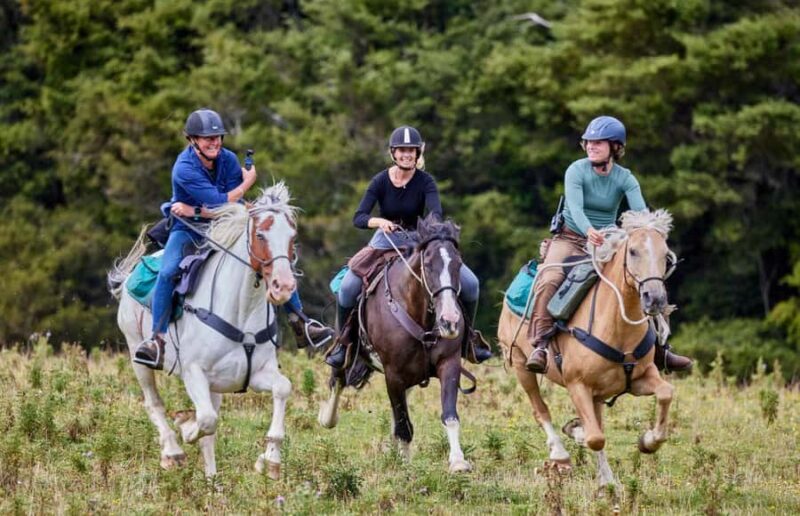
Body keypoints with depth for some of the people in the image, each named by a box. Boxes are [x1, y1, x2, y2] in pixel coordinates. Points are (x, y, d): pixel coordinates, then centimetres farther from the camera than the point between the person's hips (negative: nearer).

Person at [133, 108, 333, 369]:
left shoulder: (229, 160, -9)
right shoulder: (184, 169, -24)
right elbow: (221, 203, -28)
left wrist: (195, 211, -23)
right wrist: (248, 181, -15)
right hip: (188, 231, -4)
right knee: (167, 272, -32)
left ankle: (300, 323, 7)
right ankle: (157, 339, -29)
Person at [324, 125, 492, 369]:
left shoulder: (425, 181, -13)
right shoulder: (380, 181, -11)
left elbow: (436, 212, -29)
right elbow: (359, 218, -18)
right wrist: (380, 222, -39)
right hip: (386, 240, 0)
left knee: (470, 283, -13)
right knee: (348, 287, -23)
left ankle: (467, 335, 13)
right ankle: (342, 341, 1)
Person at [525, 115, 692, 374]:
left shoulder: (625, 179, -3)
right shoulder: (576, 171, -12)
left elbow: (641, 212, -18)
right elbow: (575, 208, -27)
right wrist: (589, 231, -49)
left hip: (608, 243, 3)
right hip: (571, 239, -3)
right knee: (549, 280, -32)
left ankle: (658, 349, 6)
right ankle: (540, 345, -32)